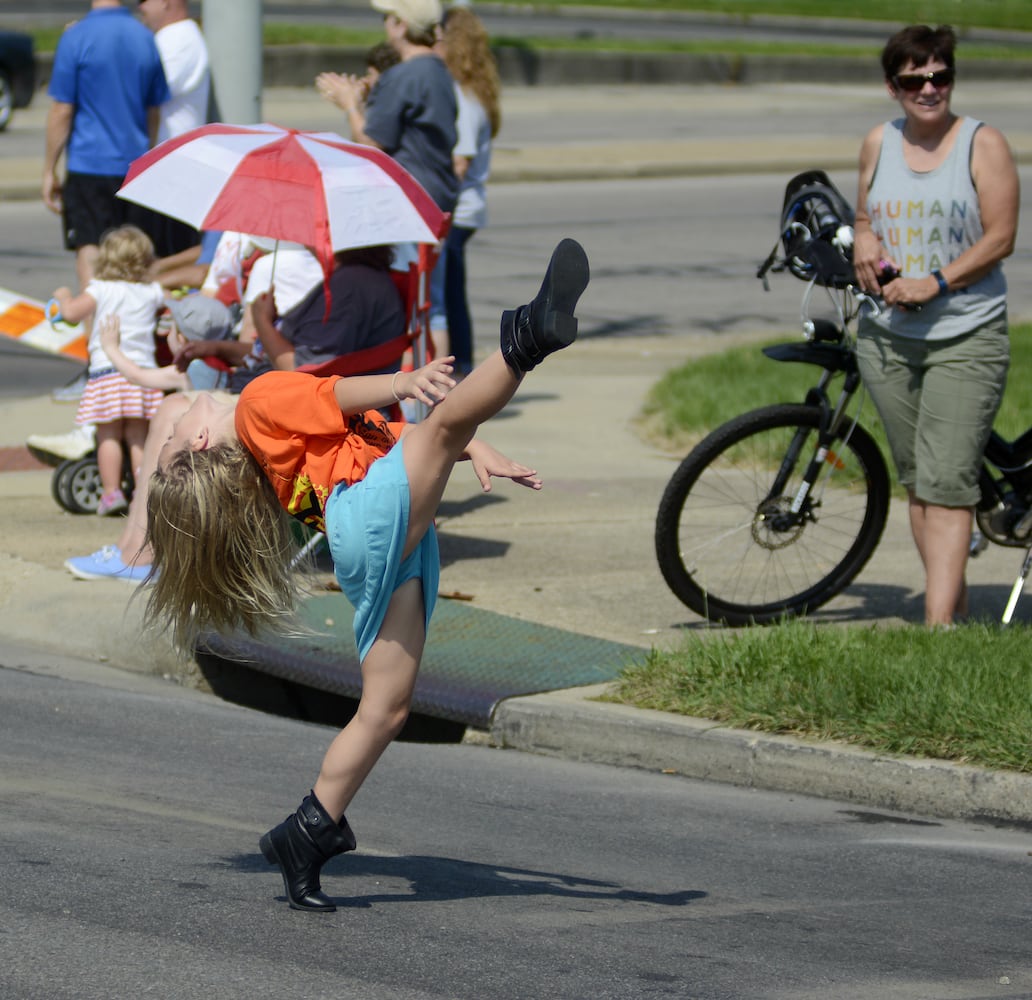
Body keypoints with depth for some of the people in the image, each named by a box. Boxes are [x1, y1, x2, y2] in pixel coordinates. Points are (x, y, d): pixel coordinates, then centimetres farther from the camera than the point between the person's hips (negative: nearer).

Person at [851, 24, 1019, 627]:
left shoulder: (983, 144, -4)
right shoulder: (878, 145, 10)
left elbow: (1001, 237, -8)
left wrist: (936, 283, -18)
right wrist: (865, 246, -2)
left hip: (966, 339, -5)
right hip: (888, 336, 5)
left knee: (946, 485, -12)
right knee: (917, 481, 8)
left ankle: (938, 623, -17)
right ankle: (956, 602, 18)